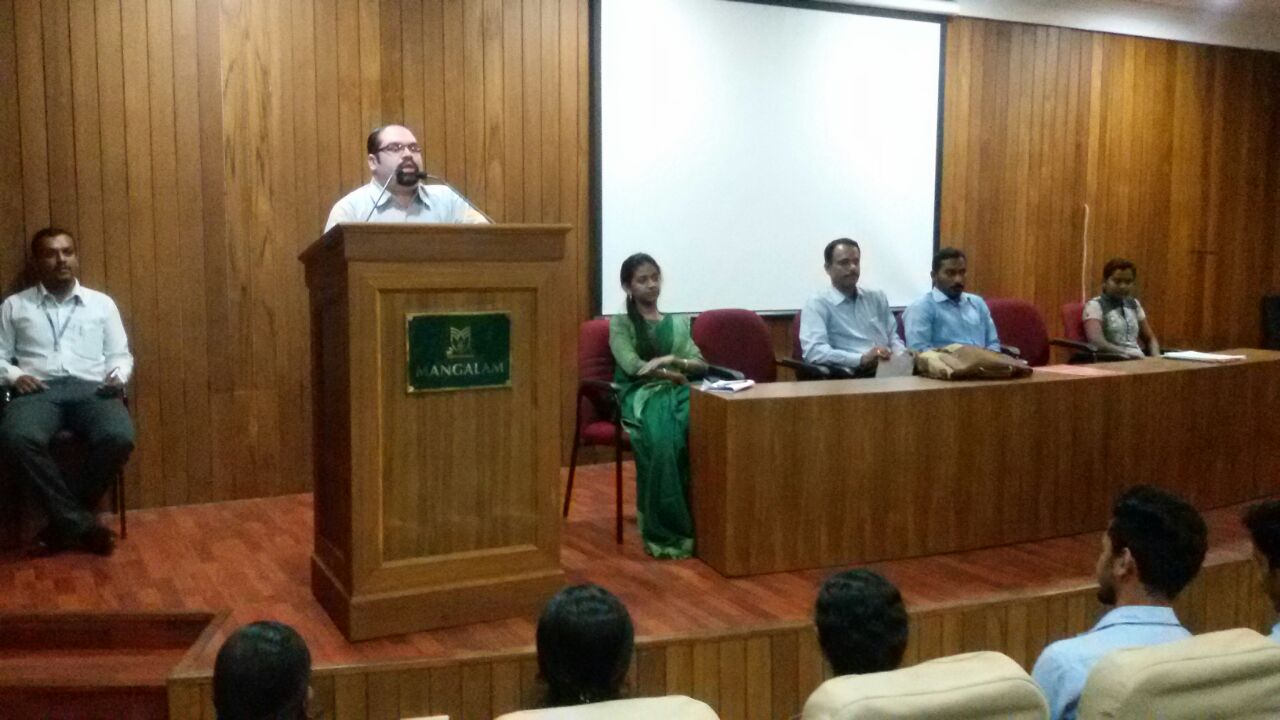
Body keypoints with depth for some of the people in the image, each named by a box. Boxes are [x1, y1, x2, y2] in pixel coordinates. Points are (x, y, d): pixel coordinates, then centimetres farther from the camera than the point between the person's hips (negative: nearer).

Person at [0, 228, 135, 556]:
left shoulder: (102, 303, 19)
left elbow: (121, 355, 19)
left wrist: (118, 375, -3)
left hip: (91, 389, 1)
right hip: (38, 391, 0)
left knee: (119, 438, -33)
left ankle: (65, 521, -14)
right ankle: (80, 522, -25)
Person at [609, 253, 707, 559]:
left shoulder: (679, 323, 22)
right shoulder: (620, 323, 9)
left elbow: (701, 365, 10)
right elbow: (632, 367, -6)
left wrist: (671, 359, -8)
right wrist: (673, 374, -5)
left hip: (678, 392, 4)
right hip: (641, 395, -3)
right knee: (662, 439, -38)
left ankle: (695, 519, -26)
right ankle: (665, 529, -31)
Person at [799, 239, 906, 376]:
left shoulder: (878, 298, 22)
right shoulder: (817, 304, 3)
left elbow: (893, 338, 20)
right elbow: (814, 352, -12)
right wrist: (862, 359, -22)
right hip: (853, 377, -6)